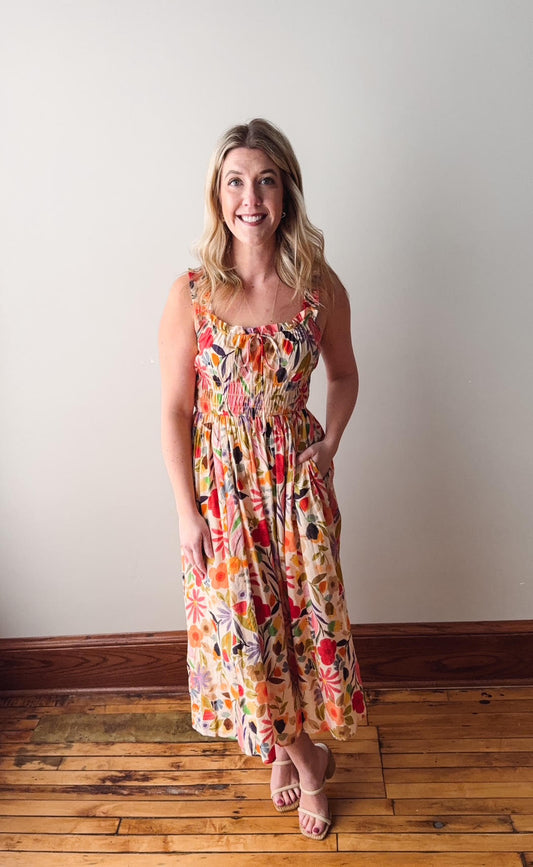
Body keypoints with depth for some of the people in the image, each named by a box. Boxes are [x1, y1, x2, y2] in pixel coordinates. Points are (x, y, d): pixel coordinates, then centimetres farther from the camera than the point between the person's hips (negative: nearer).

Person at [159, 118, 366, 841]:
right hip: (222, 484, -1)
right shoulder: (191, 294, -10)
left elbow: (344, 375, 11)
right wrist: (187, 512, -7)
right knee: (242, 626, 9)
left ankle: (289, 748, 43)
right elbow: (175, 410, -7)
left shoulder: (319, 285, -5)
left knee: (307, 617, 11)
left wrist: (329, 445, -4)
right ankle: (303, 758, 39)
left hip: (297, 480, 1)